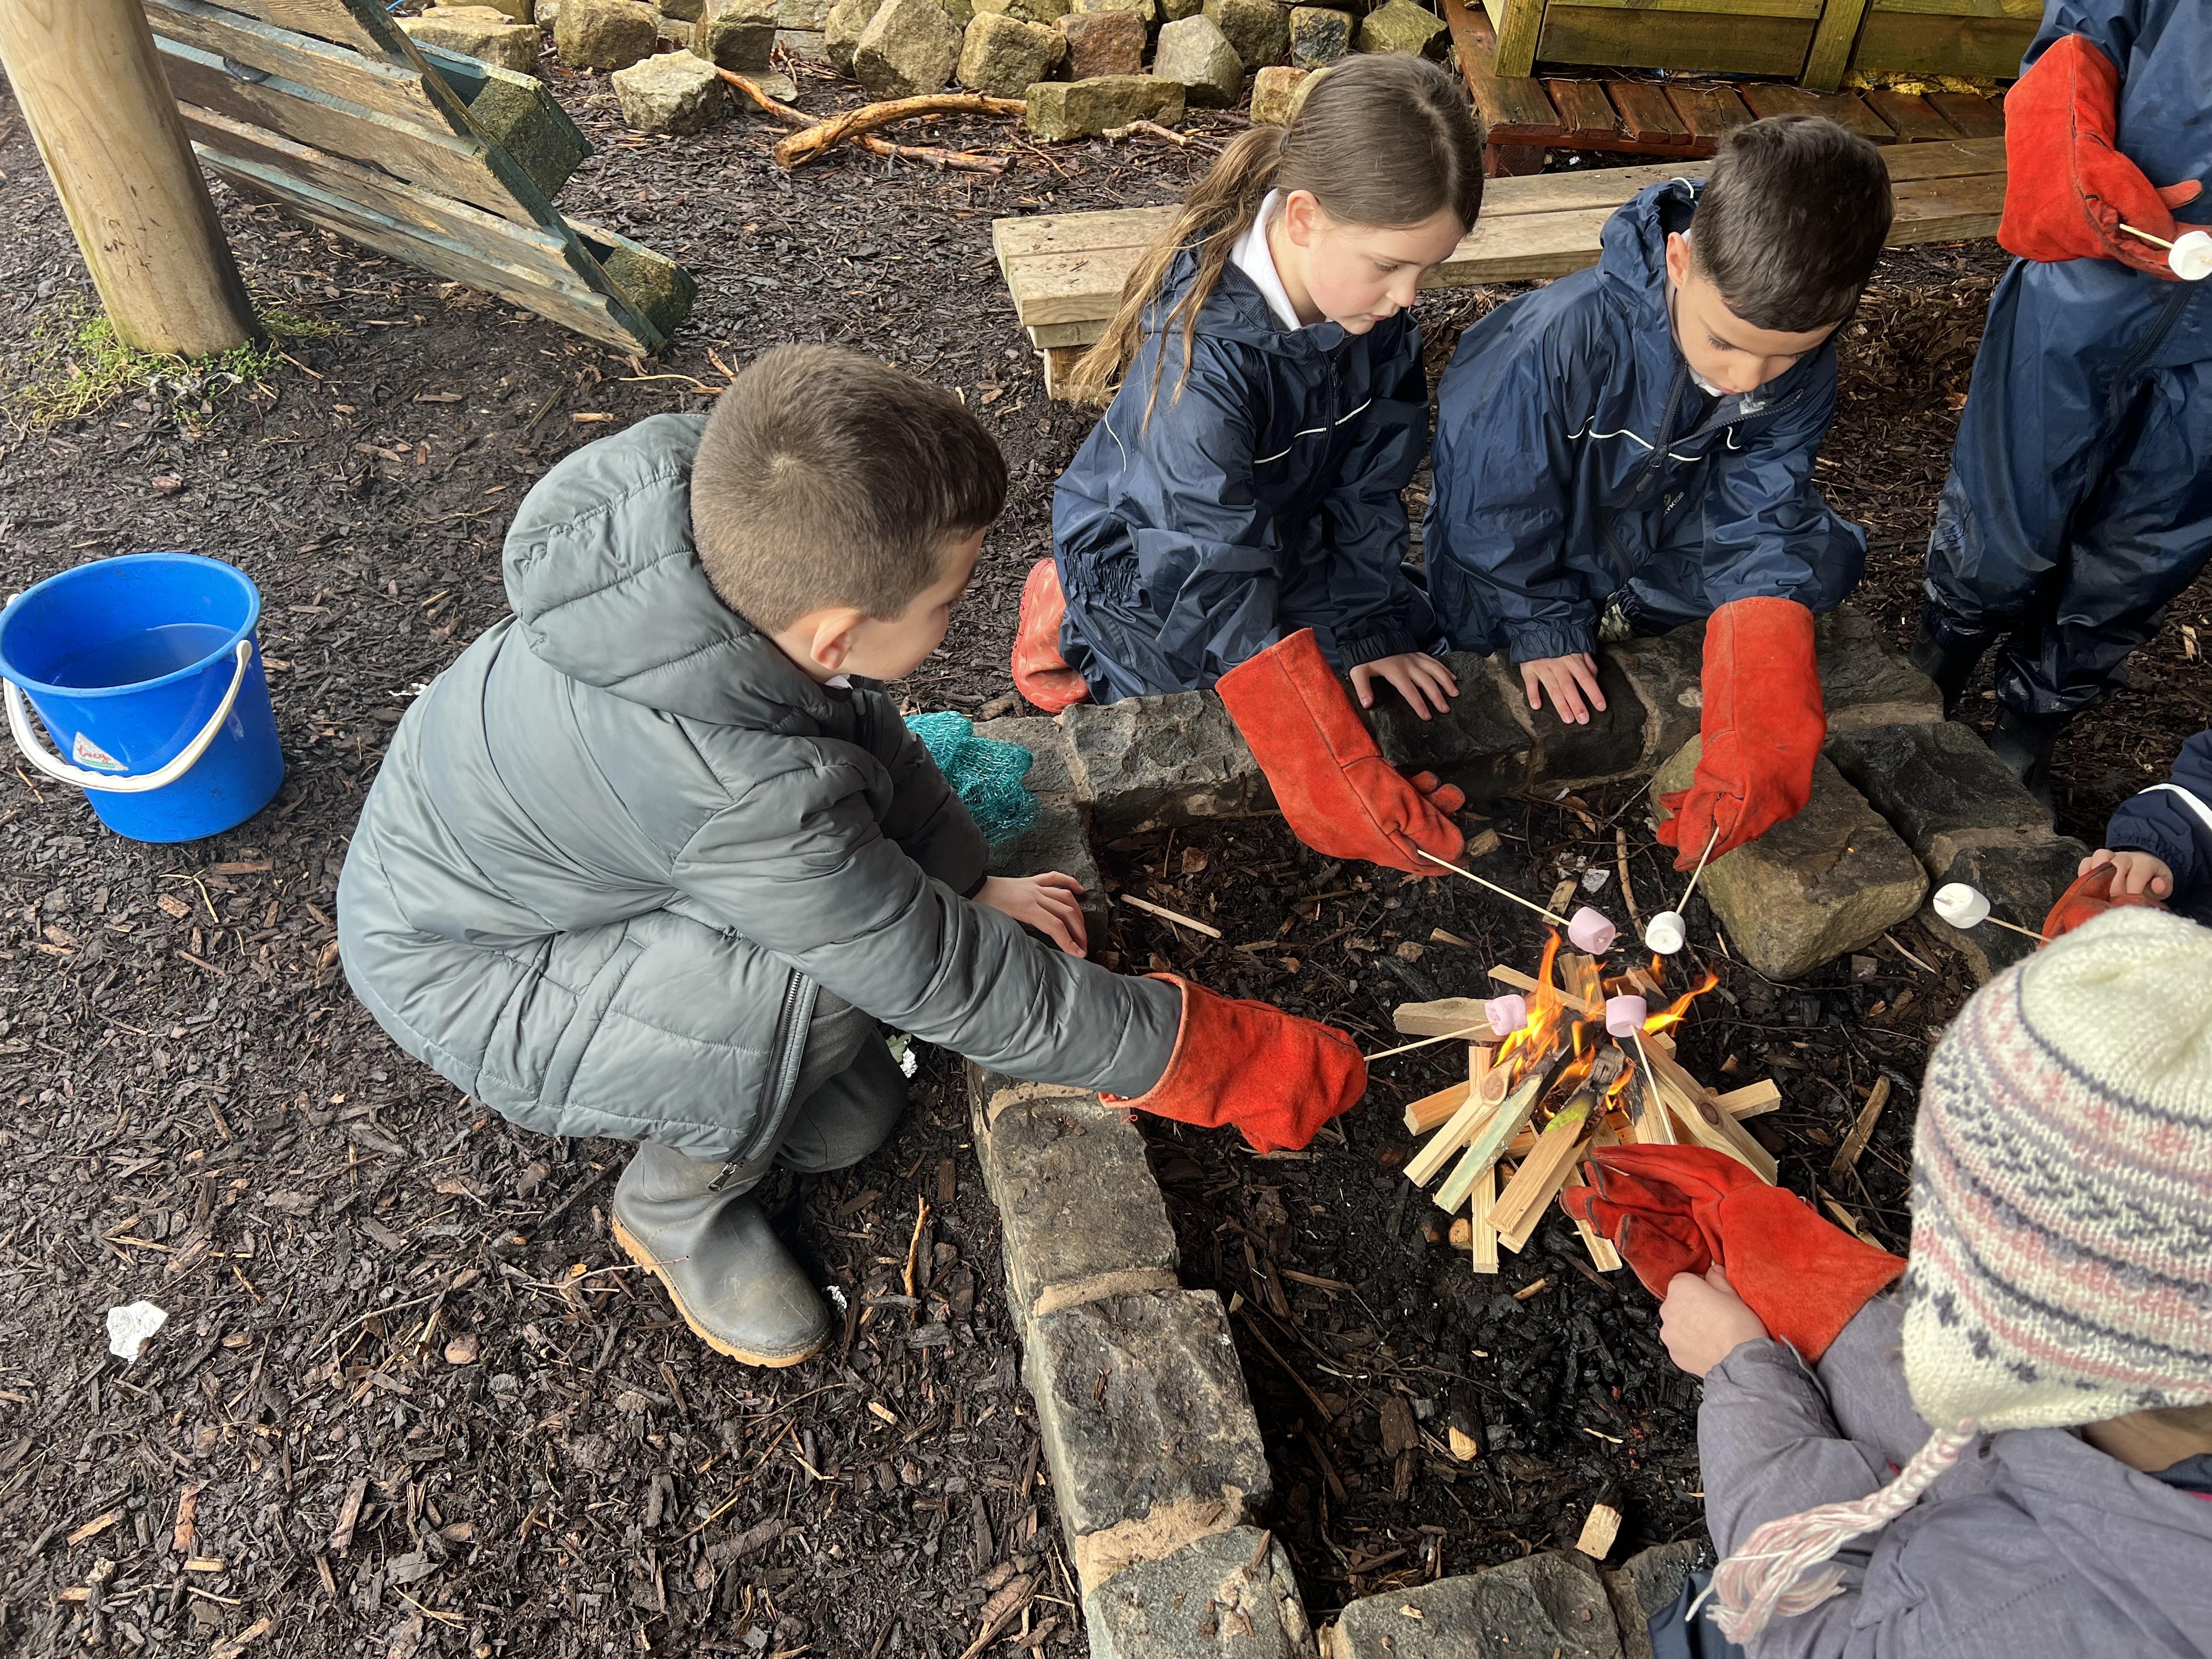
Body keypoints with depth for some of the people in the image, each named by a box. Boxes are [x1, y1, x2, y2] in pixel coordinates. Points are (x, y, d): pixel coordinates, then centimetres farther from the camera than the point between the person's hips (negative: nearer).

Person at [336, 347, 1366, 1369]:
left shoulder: (713, 519, -23)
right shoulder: (747, 802, -42)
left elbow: (860, 725, -2)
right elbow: (959, 988, -30)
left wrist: (968, 884, 0)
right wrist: (1229, 1058, -19)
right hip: (453, 970, -6)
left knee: (852, 1119, 3)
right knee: (821, 991, -30)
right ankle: (676, 1209, -3)